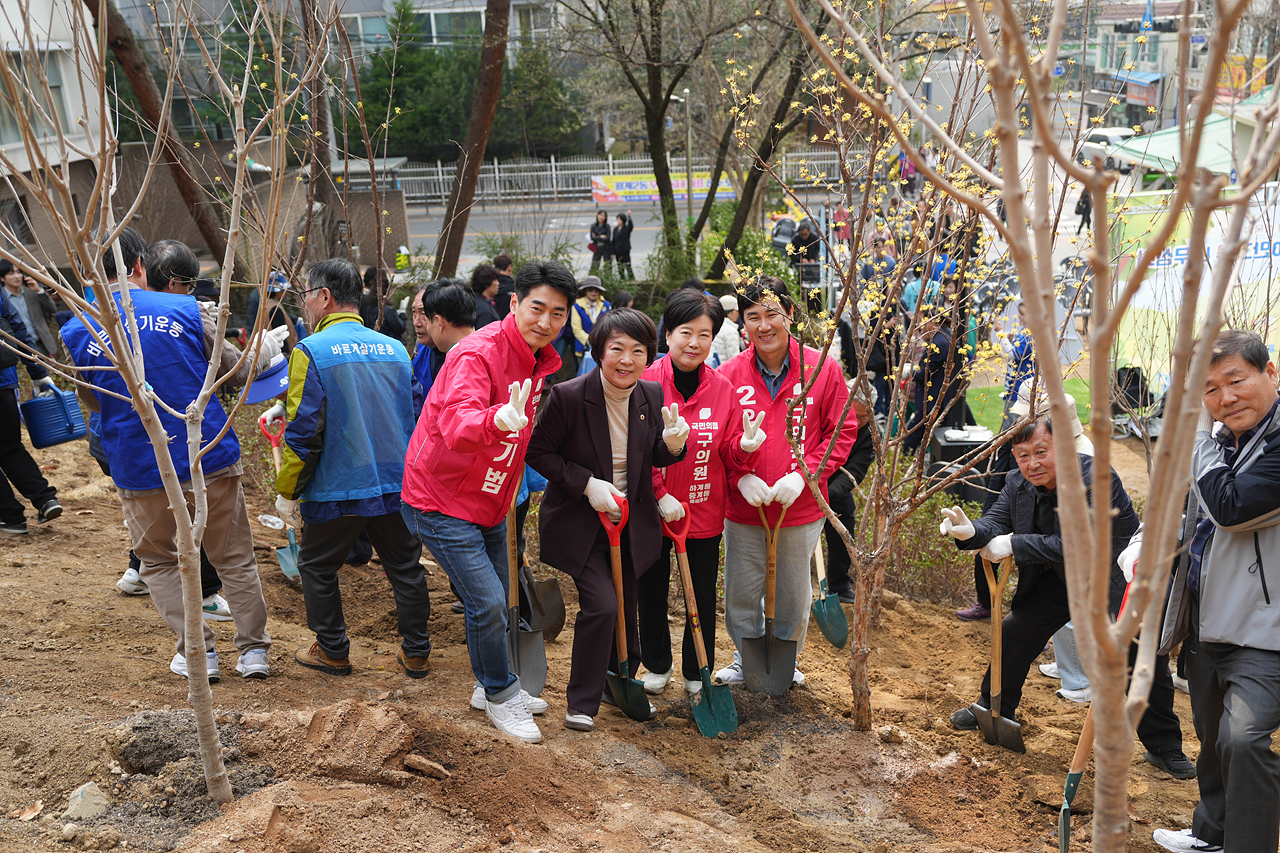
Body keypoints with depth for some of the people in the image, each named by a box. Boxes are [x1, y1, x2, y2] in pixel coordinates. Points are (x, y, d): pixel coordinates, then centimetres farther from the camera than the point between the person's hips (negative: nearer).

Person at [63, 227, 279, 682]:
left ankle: (197, 652, 17)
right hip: (210, 460, 0)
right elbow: (235, 371, 6)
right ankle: (254, 649, 20)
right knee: (235, 558, 15)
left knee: (159, 562, 20)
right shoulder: (189, 310, -6)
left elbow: (90, 401, 12)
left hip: (140, 472, 0)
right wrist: (268, 345, 25)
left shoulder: (77, 333, -4)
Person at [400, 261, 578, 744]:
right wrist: (498, 419, -64)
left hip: (489, 502, 9)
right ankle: (500, 694, 13)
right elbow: (457, 424, -42)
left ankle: (491, 688, 38)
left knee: (497, 602, 17)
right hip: (440, 501, -8)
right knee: (487, 603, -10)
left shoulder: (539, 362, 3)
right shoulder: (477, 354, -25)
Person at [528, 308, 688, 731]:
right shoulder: (568, 396, -20)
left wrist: (672, 443, -19)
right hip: (580, 522, -5)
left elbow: (655, 459, 4)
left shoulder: (651, 395, -5)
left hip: (632, 521, 5)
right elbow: (538, 453, -12)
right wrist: (587, 484, -20)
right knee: (601, 605, -15)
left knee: (626, 606, 17)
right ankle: (582, 700, 6)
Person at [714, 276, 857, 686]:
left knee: (794, 593, 16)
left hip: (801, 509, 0)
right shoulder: (728, 375, -6)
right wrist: (740, 477, -14)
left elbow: (842, 431, -3)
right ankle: (745, 658, 38)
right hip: (742, 509, 1)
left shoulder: (823, 369, -7)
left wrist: (803, 474, -14)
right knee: (741, 594, 13)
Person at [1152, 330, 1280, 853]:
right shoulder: (1221, 437, 10)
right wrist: (1153, 544, 8)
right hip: (1206, 619, 9)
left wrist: (1198, 435, -17)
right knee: (1211, 735, 23)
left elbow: (1231, 507, -28)